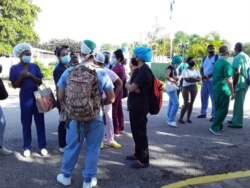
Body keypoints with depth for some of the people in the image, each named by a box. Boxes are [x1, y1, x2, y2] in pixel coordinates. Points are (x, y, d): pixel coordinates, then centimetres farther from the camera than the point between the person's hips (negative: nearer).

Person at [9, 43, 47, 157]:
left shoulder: (34, 66, 5)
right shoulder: (14, 68, -1)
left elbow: (40, 82, 3)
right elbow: (14, 85, -1)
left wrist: (31, 75, -13)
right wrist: (21, 76, -16)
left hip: (37, 95, 2)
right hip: (25, 97, -2)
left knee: (40, 122, 4)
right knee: (26, 123, 4)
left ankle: (42, 146, 11)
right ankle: (27, 147, 14)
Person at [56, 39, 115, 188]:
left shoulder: (69, 72, -5)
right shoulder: (102, 73, -9)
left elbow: (60, 96, 2)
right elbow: (111, 99, -5)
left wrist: (67, 106, 21)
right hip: (96, 117, -1)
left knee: (72, 147, 17)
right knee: (93, 149, 12)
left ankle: (66, 176, 35)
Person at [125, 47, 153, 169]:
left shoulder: (144, 71, -20)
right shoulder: (138, 70, 14)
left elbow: (131, 88, -24)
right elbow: (130, 85, 9)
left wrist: (128, 85, -2)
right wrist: (131, 86, -13)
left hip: (140, 106, -10)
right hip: (135, 105, 10)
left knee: (140, 132, -2)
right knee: (136, 130, 18)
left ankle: (143, 160, 8)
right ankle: (138, 154, 33)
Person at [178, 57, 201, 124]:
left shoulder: (196, 70, 13)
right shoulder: (185, 70, -4)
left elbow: (200, 78, -1)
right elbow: (187, 79, -17)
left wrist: (191, 78, -16)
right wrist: (195, 79, -8)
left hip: (194, 88, 5)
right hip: (186, 88, -5)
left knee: (191, 104, 6)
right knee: (186, 104, -9)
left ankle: (188, 118, 15)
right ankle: (180, 118, 0)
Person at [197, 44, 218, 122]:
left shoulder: (217, 57, -5)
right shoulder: (204, 59, 15)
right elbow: (201, 69, 17)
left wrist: (209, 76, -20)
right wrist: (202, 76, -4)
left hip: (213, 80, -6)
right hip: (204, 81, 7)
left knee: (213, 98, -5)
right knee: (203, 97, 12)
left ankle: (214, 115, 0)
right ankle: (203, 113, 23)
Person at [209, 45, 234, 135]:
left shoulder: (217, 62, 10)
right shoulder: (226, 63, -17)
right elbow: (228, 79, -20)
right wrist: (232, 92, -16)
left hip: (216, 89, 9)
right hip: (223, 90, -9)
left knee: (218, 109, 16)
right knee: (223, 110, -2)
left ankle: (219, 126, 23)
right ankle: (214, 127, -3)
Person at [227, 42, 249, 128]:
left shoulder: (237, 58, -15)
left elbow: (237, 73, -23)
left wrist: (233, 85, -20)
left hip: (239, 83, -9)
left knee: (238, 103, -3)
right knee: (238, 102, 16)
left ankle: (238, 122, 3)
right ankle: (235, 120, 26)